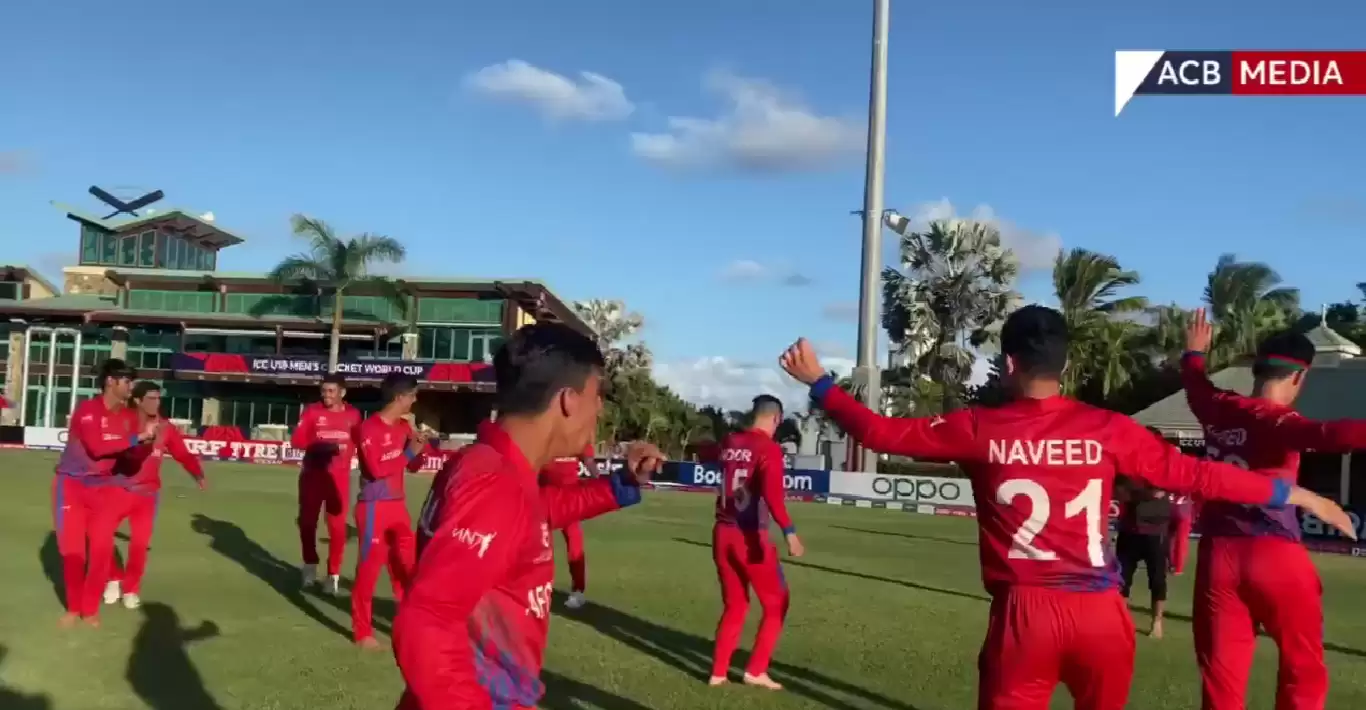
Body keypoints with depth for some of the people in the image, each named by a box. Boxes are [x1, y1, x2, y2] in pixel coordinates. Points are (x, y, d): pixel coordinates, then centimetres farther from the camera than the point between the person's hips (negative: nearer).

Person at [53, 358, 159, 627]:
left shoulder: (129, 416, -2)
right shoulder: (86, 409, -21)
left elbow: (131, 452, -2)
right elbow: (97, 446, -35)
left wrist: (149, 443, -22)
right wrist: (139, 436, -37)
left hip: (102, 486, 4)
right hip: (71, 484, -4)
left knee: (103, 547, -1)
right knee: (71, 547, 0)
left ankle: (90, 607, 15)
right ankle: (74, 607, 19)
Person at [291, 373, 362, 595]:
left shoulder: (353, 415, 0)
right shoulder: (312, 411, -4)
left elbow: (357, 443, 13)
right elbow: (296, 440, -10)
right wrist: (319, 445, -22)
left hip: (339, 477, 0)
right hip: (313, 475, 0)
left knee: (337, 526, -3)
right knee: (307, 522, 9)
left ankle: (333, 575, 9)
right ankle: (310, 565, 31)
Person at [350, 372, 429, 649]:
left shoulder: (404, 426, 8)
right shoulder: (369, 428, -14)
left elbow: (412, 467, 16)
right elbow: (376, 469, -22)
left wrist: (420, 448, -4)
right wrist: (409, 452, -17)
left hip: (398, 505, 8)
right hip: (374, 507, -7)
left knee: (406, 566, 13)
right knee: (369, 566, 0)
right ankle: (363, 631, 10)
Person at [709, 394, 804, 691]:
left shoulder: (729, 443, 6)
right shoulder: (769, 448, -11)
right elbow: (772, 492, -27)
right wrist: (789, 530, -36)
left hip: (722, 533, 6)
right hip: (750, 537, -6)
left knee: (734, 605, 19)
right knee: (776, 604, 12)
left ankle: (718, 673, 17)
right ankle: (755, 671, 8)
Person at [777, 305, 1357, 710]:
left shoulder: (979, 430, -4)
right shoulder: (1107, 429, -2)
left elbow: (881, 432, 1)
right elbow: (1193, 475, 3)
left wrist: (818, 381, 13)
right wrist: (1292, 494, 14)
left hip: (1025, 613, -2)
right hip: (1100, 612, 2)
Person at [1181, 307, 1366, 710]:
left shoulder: (1217, 408, 7)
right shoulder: (1276, 421, -11)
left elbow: (1195, 383, 30)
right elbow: (1322, 436, -33)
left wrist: (1194, 352, 50)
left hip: (1219, 555, 5)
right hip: (1275, 555, -5)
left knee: (1222, 675, 8)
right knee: (1304, 671, 10)